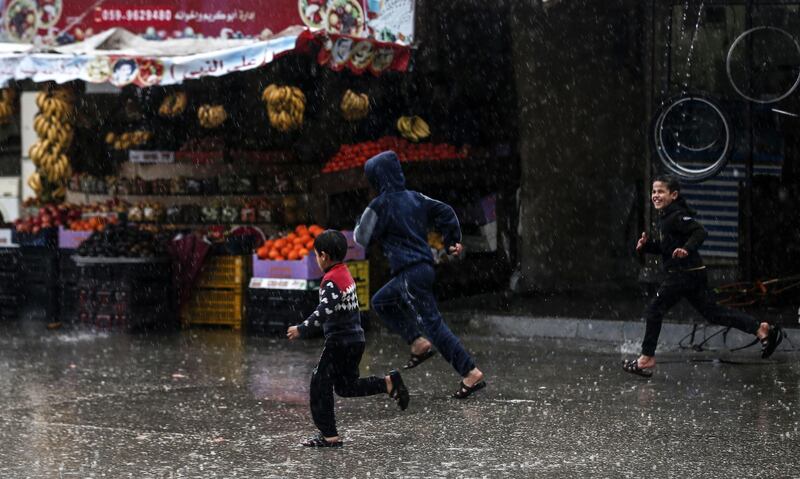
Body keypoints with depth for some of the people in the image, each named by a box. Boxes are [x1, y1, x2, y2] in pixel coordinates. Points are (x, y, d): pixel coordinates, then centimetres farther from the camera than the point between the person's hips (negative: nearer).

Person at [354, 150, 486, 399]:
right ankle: (419, 344, 17)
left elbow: (363, 237, -5)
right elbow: (444, 212, 10)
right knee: (381, 302, 25)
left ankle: (472, 374, -11)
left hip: (410, 273, -9)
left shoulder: (381, 205, -11)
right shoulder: (413, 197, 10)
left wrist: (363, 219, 14)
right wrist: (453, 240, 15)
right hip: (424, 265, 9)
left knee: (432, 322, -7)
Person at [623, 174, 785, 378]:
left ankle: (646, 359, 2)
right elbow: (665, 247, 24)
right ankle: (761, 329, 11)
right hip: (692, 274, 10)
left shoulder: (677, 216, -14)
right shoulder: (664, 217, 16)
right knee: (711, 311, 11)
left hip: (685, 274, -10)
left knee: (654, 310, -4)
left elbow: (700, 232, -25)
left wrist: (687, 249, -39)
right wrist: (646, 245, 8)